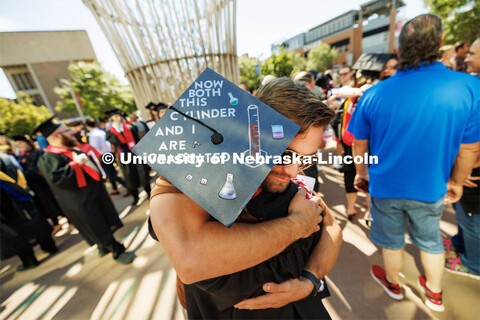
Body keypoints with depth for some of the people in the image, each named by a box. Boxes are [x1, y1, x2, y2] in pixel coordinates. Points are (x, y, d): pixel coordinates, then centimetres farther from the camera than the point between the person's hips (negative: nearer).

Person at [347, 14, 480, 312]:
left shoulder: (375, 94, -14)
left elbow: (359, 143, -6)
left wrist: (361, 170, 11)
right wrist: (456, 181, 12)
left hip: (385, 186, -1)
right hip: (430, 188, 1)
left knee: (391, 241, 21)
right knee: (430, 241, 26)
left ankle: (393, 284, 48)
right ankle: (434, 293, 50)